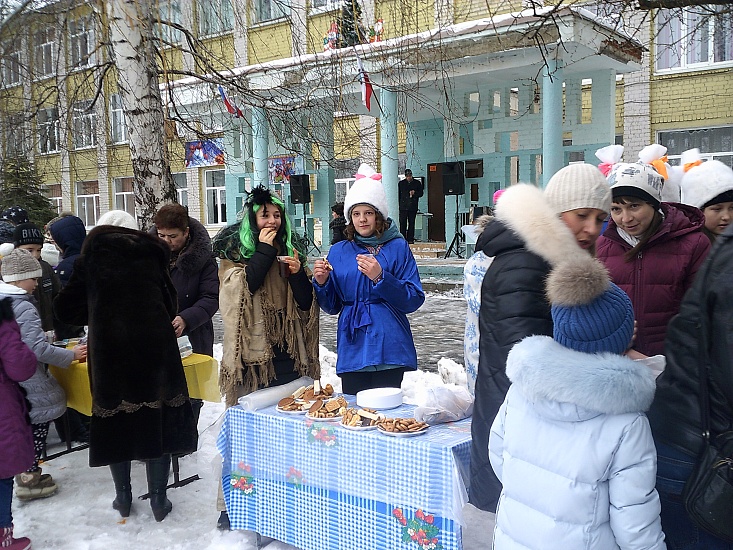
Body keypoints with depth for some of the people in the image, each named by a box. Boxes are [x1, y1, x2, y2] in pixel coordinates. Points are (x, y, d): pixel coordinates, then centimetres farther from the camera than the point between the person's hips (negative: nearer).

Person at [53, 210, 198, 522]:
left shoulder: (92, 259, 6)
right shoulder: (151, 256, 9)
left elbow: (66, 309, 6)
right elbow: (169, 301, 13)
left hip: (109, 351, 0)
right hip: (155, 347, 1)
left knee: (115, 421, 13)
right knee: (157, 420, 8)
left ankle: (123, 498, 26)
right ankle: (158, 501, 16)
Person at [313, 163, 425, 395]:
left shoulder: (397, 247, -1)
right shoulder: (339, 252, 9)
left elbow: (414, 300, -7)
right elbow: (332, 307, 11)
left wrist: (380, 277, -19)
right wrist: (321, 283, -7)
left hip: (388, 348, -2)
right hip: (352, 350, 3)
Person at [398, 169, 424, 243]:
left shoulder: (417, 183, 8)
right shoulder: (401, 183, 10)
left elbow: (421, 193, 8)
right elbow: (398, 195, 12)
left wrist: (414, 193, -12)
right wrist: (399, 205, 5)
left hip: (413, 207, 0)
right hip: (403, 206, 0)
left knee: (411, 223, 4)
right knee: (402, 223, -4)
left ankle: (410, 239, 9)